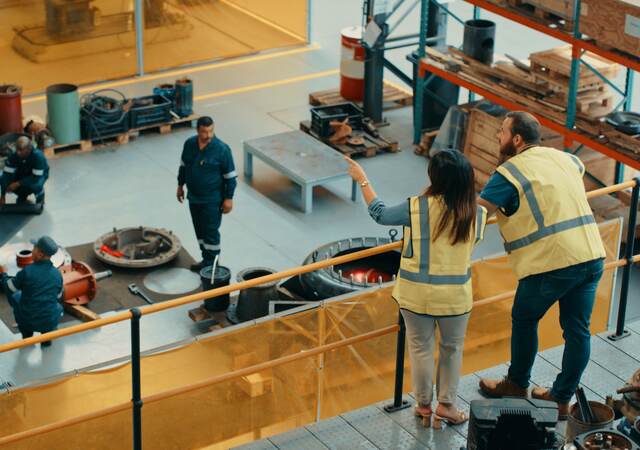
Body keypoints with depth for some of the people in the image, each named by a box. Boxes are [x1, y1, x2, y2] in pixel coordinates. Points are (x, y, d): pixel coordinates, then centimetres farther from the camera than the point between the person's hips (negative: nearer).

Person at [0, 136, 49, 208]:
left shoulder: (38, 156, -36)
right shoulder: (13, 156, -25)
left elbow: (36, 177, -35)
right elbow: (7, 174, -24)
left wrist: (18, 183, -40)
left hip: (39, 174, -4)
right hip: (22, 174, 4)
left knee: (35, 185, -39)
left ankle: (40, 197, 0)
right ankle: (23, 194, 9)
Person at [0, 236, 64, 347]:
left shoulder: (27, 271, -16)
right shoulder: (57, 274, -5)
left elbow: (10, 288, -1)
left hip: (27, 320, -3)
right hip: (50, 322, 3)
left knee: (15, 296, 27)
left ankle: (27, 335, 29)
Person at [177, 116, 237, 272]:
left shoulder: (222, 149, -18)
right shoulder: (189, 144, -3)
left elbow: (230, 176, -12)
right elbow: (183, 165, 14)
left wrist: (228, 198, -12)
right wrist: (180, 185, 19)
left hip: (212, 200, -6)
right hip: (193, 197, 6)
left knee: (211, 231, 0)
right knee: (199, 230, 16)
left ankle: (211, 265, 10)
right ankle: (206, 260, 31)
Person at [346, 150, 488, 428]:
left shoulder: (417, 208, -18)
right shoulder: (476, 214, -11)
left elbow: (380, 214, -1)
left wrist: (362, 180, 11)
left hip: (416, 293, -1)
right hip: (456, 296, 1)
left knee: (421, 348, 16)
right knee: (452, 348, 21)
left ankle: (424, 406, 28)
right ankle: (446, 405, 25)